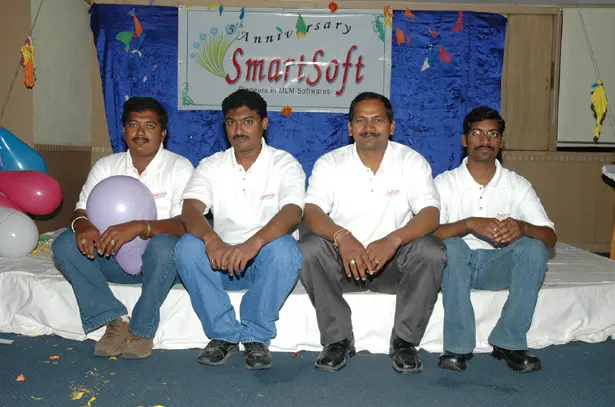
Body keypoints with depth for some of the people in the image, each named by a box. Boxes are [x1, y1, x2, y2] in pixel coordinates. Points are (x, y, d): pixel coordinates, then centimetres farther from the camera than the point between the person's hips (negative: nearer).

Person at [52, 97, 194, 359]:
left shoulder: (179, 167, -7)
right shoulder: (106, 166, 7)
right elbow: (83, 210, 2)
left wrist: (139, 227, -36)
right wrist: (82, 225, -24)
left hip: (158, 261, -4)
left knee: (163, 245, -37)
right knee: (64, 244, -19)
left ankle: (142, 330, -19)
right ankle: (115, 320, -17)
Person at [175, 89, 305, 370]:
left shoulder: (284, 164, -3)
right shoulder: (210, 166, 4)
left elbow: (292, 213, -22)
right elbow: (190, 210, -12)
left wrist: (253, 243, -41)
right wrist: (211, 239, -36)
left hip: (266, 261, -2)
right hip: (221, 259, 2)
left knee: (284, 248, -35)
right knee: (187, 247, -27)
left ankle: (256, 336, -16)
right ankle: (224, 334, -14)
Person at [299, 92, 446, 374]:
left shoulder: (412, 162, -2)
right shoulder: (329, 163, -1)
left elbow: (430, 214, -14)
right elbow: (311, 212, -14)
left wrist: (393, 239, -34)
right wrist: (341, 236, -36)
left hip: (394, 262, 0)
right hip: (343, 262, 1)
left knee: (431, 251, -28)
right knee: (309, 248, -28)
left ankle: (405, 341, -11)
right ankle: (338, 339, -13)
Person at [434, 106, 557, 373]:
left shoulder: (517, 186, 4)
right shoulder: (445, 183, -1)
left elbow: (550, 237, -3)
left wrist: (521, 227, -26)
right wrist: (470, 224, -30)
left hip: (498, 266, 2)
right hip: (456, 265, -2)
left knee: (534, 248, -26)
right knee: (451, 244, -34)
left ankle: (509, 342, -18)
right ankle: (457, 346, -26)